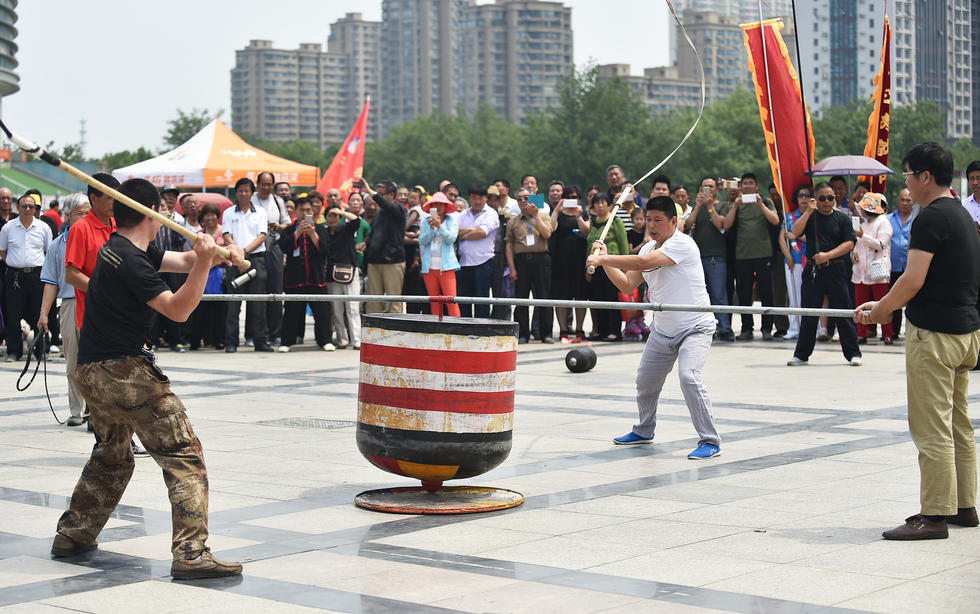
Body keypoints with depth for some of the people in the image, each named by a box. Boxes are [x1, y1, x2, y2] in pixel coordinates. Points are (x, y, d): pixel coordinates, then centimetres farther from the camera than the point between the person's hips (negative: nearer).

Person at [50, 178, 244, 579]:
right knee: (184, 455, -9)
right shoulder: (131, 262, -17)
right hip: (124, 372, -10)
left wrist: (220, 253, -5)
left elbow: (182, 261, 13)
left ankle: (71, 535, 35)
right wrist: (205, 263, -27)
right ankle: (191, 553, -17)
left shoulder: (117, 249, 13)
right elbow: (178, 309, -20)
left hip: (92, 372, 10)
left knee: (111, 456, 29)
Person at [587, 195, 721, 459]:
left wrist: (602, 259, -25)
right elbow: (627, 284, 11)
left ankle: (710, 442, -17)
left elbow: (642, 262, -32)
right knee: (645, 380, 14)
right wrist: (605, 261, -1)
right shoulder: (648, 248, 7)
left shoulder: (682, 244, -20)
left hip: (695, 327, -8)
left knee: (689, 377, -26)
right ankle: (644, 431, 38)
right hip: (662, 330, 8)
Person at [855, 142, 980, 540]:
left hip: (934, 333, -10)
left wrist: (880, 310, -4)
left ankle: (935, 515, -4)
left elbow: (913, 281, -21)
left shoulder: (932, 216, -15)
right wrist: (886, 306, 19)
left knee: (932, 429, -6)